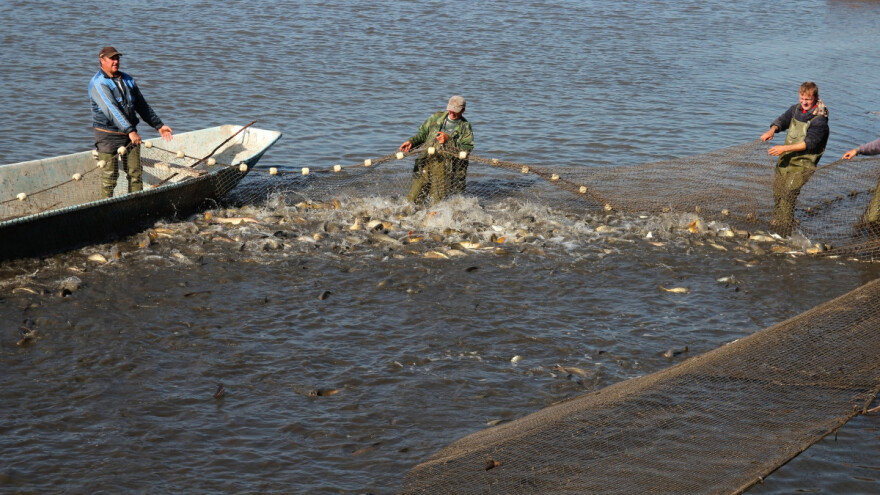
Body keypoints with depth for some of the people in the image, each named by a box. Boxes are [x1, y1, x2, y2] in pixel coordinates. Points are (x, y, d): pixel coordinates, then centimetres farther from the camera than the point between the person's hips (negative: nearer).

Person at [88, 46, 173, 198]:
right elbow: (111, 109, -23)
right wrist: (130, 131, -32)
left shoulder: (127, 80, 14)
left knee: (136, 173, 3)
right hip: (108, 136, -6)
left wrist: (159, 125, 17)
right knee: (110, 176, -3)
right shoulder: (98, 83, -10)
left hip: (130, 134, 6)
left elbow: (142, 106, 21)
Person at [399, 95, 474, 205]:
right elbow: (423, 133, 23)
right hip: (426, 161, 3)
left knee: (437, 202, -6)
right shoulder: (437, 117, 16)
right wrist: (411, 141, 4)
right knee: (413, 199, 2)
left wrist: (449, 139, -15)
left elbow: (467, 148, -6)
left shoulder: (465, 127, 5)